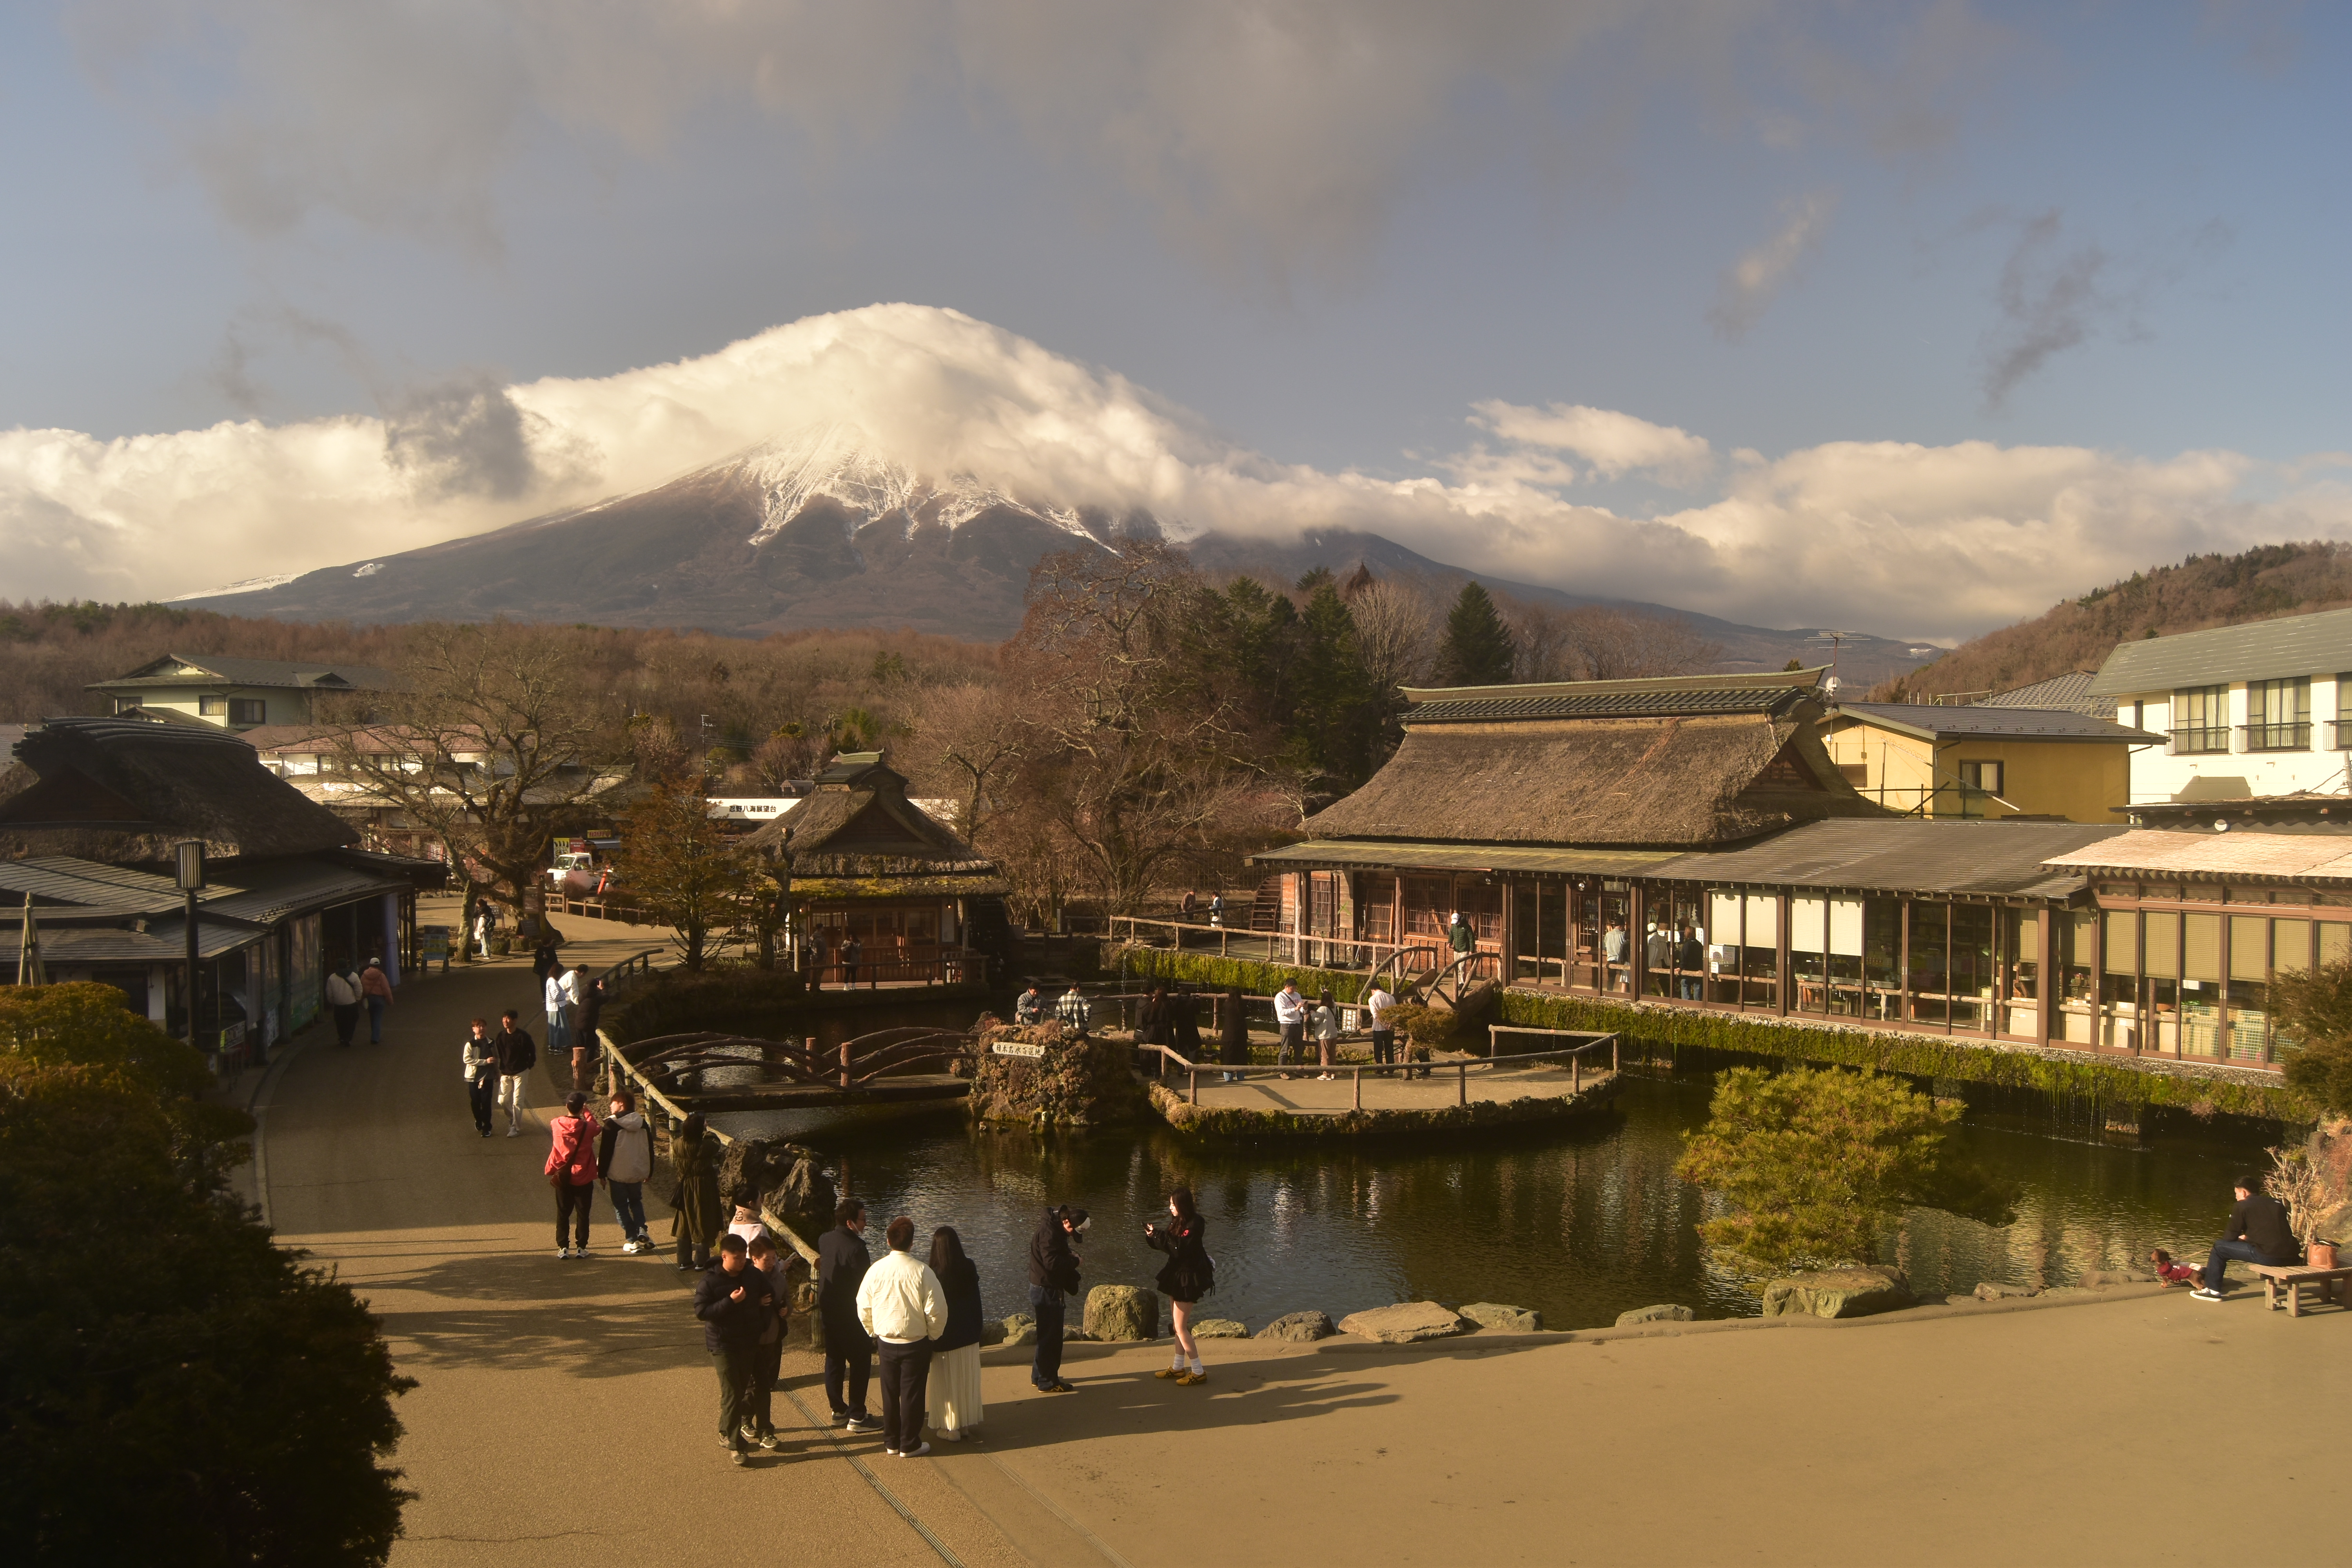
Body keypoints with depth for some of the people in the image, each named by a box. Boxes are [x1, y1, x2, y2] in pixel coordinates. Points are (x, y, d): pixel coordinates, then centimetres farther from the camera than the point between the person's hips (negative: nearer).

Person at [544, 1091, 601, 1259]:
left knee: (563, 1213, 13)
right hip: (583, 1179, -2)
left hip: (562, 1178, 2)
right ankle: (582, 1247, 14)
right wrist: (586, 1111, 12)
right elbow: (596, 1127, 8)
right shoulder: (588, 1127, -16)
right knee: (583, 1214, 10)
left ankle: (563, 1248, 14)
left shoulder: (556, 1124, -11)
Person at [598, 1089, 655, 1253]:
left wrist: (602, 1173, -4)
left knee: (621, 1206, 7)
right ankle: (641, 1230, 1)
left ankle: (632, 1240, 2)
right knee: (636, 1201, 22)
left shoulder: (612, 1124, -14)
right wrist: (649, 1172, 20)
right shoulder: (643, 1124, 4)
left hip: (618, 1174, -5)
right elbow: (650, 1150, 10)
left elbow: (605, 1151, -13)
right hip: (638, 1173, 5)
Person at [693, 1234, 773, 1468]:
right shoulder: (710, 1281, -12)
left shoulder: (755, 1277, 0)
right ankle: (735, 1446, -1)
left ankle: (725, 1433, 34)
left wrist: (764, 1311, -12)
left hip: (749, 1343, 5)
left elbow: (769, 1304, 9)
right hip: (723, 1345, -5)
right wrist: (730, 1301, -25)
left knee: (741, 1392, 15)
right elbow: (701, 1312, -17)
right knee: (732, 1395, -7)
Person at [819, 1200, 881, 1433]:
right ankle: (857, 1417, 4)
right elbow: (865, 1283, -20)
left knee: (834, 1360, 17)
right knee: (860, 1362, 2)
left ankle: (838, 1410, 25)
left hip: (828, 1311, 8)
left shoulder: (825, 1240, 0)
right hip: (851, 1315, -8)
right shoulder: (856, 1247, -24)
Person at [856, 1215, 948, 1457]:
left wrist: (874, 1332, 18)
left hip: (886, 1341, 3)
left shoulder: (876, 1270, -9)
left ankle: (891, 1443, 26)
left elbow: (863, 1308, 1)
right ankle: (909, 1446, 17)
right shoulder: (922, 1271, -19)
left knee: (890, 1393, 16)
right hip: (916, 1343, -3)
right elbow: (936, 1311, -15)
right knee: (912, 1394, 8)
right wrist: (933, 1336, 3)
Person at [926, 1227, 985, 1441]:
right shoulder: (970, 1268, -7)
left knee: (947, 1383, 9)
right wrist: (977, 1331, 15)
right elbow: (976, 1303, 3)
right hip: (969, 1336, 5)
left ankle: (950, 1428, 16)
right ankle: (968, 1422, 26)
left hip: (945, 1338, -5)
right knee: (968, 1381, 17)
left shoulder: (935, 1275, -22)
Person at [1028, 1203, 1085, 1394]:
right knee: (1050, 1336, -4)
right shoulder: (1049, 1233, -21)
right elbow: (1052, 1263, -29)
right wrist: (1074, 1261, -15)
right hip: (1045, 1290, -11)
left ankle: (1040, 1376, 29)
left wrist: (1070, 1256, -4)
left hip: (1049, 1289, 11)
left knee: (1048, 1335, 19)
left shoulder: (1056, 1230, 12)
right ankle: (1048, 1382, 2)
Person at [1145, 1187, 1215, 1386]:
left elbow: (1179, 1249, -26)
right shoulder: (1178, 1222, 6)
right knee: (1178, 1325, 16)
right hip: (1177, 1274, 9)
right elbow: (1169, 1243, 6)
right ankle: (1179, 1368, 26)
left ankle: (1198, 1373, 2)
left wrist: (1158, 1235, -24)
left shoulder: (1195, 1224, -20)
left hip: (1189, 1278, -9)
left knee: (1181, 1328, -5)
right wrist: (1153, 1234, -10)